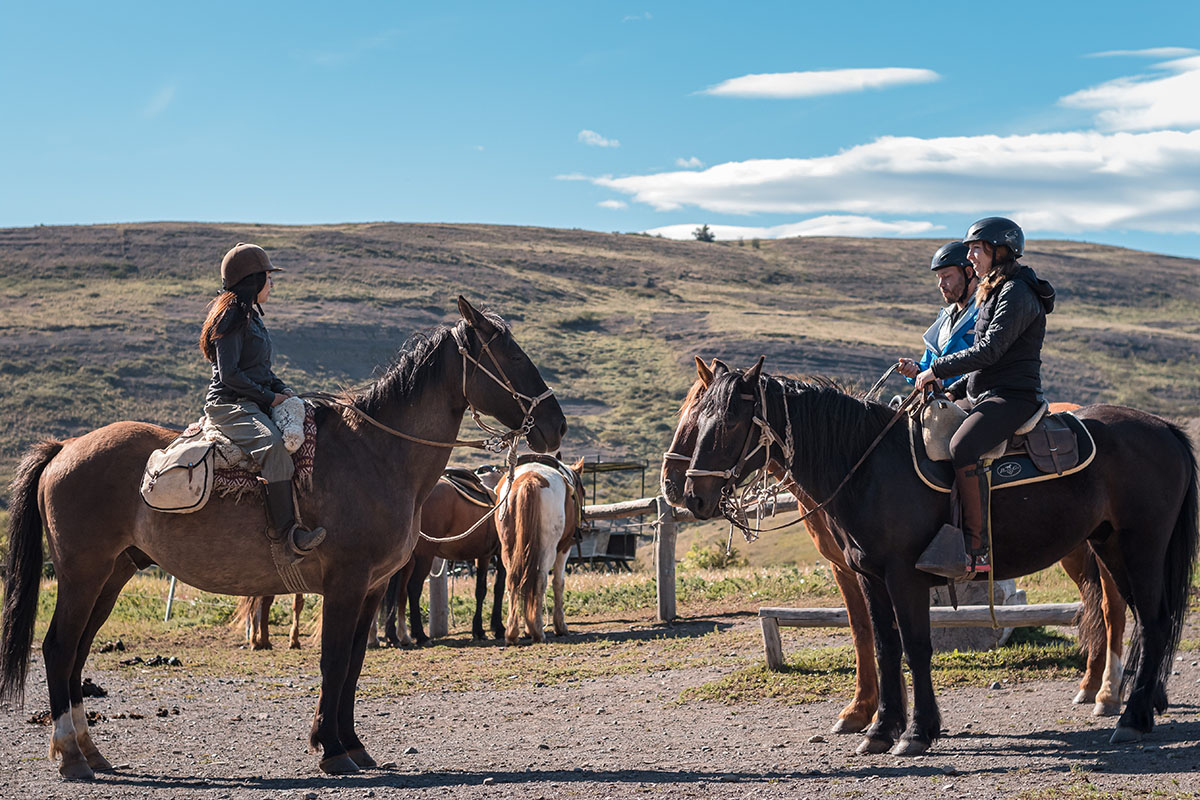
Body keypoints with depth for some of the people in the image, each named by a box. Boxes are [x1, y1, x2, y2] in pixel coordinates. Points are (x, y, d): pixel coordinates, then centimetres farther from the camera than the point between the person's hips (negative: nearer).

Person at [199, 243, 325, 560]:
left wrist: (282, 389, 10)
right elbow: (229, 374, -17)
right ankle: (286, 531, -40)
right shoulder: (232, 316, -10)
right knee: (274, 446, -34)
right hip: (229, 404, -11)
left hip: (253, 403, 11)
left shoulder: (252, 315, 21)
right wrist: (270, 397, -13)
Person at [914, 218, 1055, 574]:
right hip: (981, 395, 11)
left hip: (1013, 396, -11)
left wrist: (937, 370, -14)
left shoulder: (1017, 294, -12)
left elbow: (990, 351, -20)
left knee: (962, 447, -34)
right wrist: (954, 390, 14)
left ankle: (977, 549, -33)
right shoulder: (995, 293, 20)